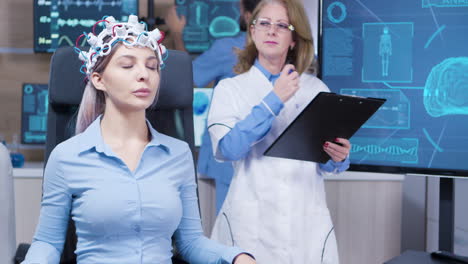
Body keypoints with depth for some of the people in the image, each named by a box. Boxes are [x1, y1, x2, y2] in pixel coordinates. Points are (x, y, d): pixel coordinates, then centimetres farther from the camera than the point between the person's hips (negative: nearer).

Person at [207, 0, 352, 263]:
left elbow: (326, 163, 9)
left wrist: (338, 157, -14)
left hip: (308, 222, 2)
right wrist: (274, 100, -17)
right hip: (251, 222, -2)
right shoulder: (230, 88, 3)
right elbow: (227, 149, -13)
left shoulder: (316, 89, 8)